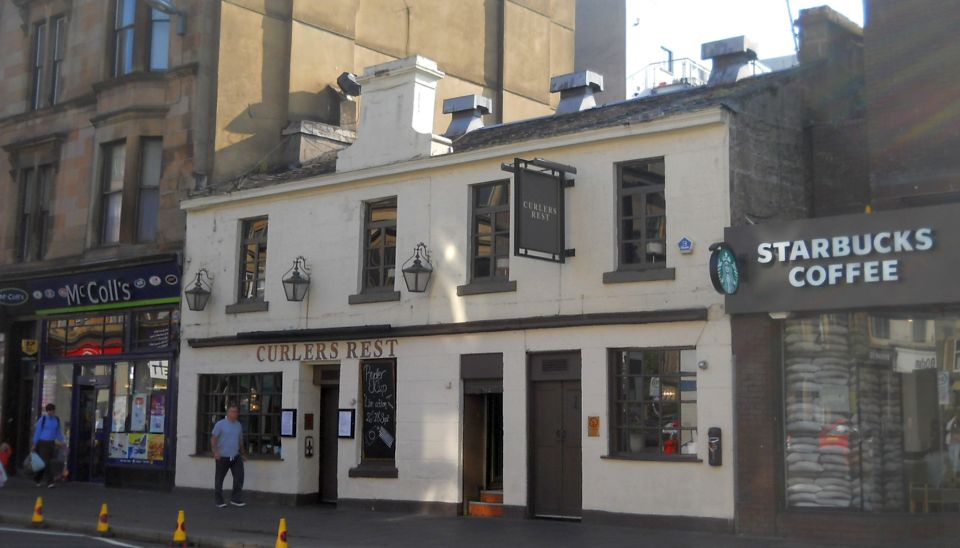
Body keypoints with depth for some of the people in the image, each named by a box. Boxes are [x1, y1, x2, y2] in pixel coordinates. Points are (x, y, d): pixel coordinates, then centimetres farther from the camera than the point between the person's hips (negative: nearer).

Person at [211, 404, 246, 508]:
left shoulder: (238, 425, 12)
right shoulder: (220, 424, -5)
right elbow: (213, 438, -8)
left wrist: (243, 453, 24)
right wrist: (215, 451, -20)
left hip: (236, 456, 5)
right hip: (222, 457, -5)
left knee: (239, 477, -2)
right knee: (219, 479, 4)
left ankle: (236, 499, 7)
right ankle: (219, 501, 13)